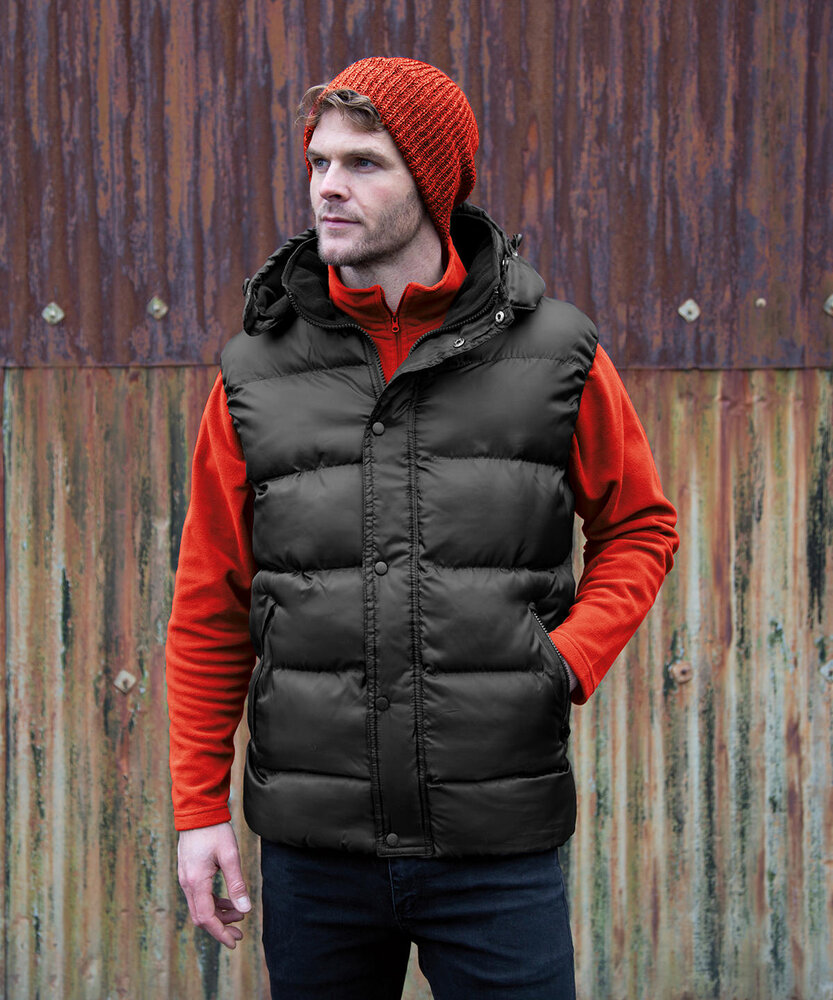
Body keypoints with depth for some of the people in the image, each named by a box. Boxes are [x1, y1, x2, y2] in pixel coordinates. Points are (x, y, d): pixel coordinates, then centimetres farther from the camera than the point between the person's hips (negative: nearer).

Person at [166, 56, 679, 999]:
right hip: (313, 848, 2)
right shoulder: (257, 373, 3)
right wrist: (199, 806, 4)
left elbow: (639, 527, 12)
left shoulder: (553, 354, 0)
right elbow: (208, 607, 7)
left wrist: (570, 658, -6)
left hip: (497, 846, -1)